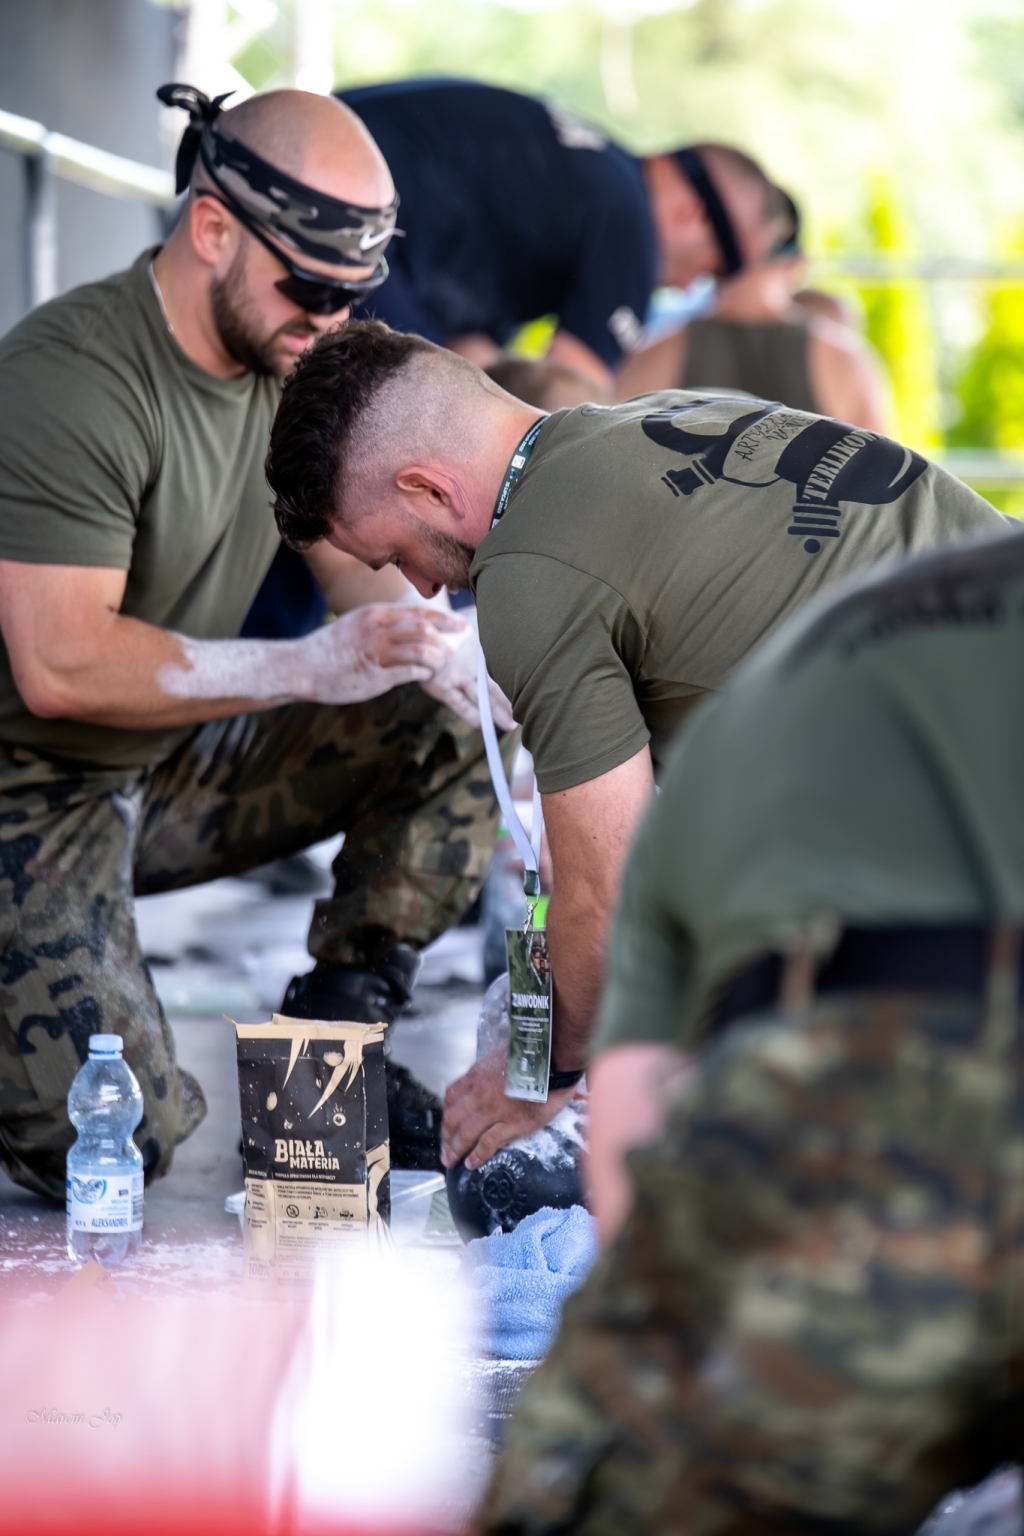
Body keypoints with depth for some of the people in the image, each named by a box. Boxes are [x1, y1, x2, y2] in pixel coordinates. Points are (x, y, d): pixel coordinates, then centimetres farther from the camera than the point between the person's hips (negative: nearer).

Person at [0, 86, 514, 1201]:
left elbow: (356, 562, 7)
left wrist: (434, 653, -17)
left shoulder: (292, 355, 2)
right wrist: (306, 667, -34)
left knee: (450, 732, -7)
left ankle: (332, 1038, 3)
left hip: (181, 768, 8)